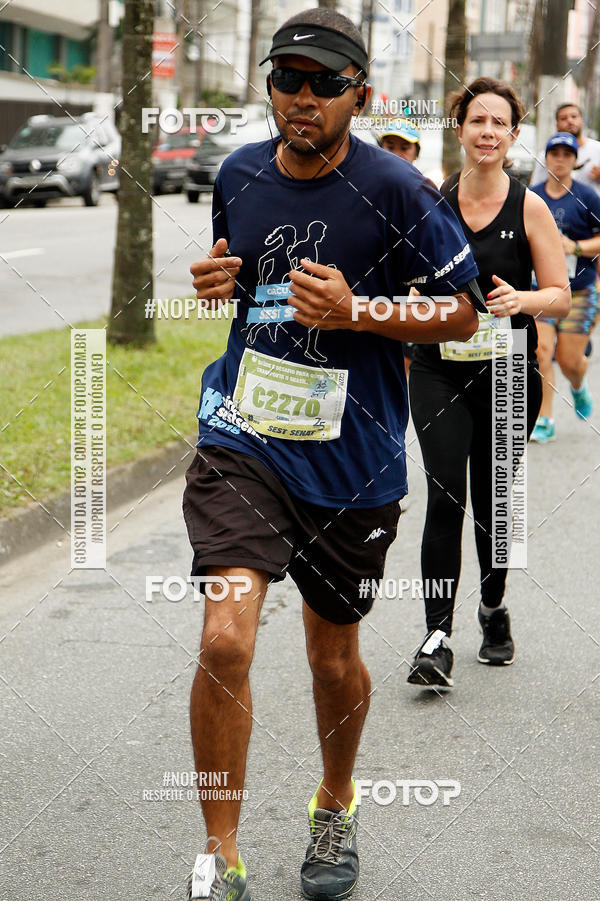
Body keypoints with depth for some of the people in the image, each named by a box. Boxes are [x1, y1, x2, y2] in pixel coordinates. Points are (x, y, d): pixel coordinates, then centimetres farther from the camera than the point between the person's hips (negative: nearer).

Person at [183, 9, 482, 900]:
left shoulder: (396, 190, -10)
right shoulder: (238, 174, 4)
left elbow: (462, 313, -5)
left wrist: (353, 310, -19)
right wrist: (214, 281, -1)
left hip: (353, 459, -2)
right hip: (242, 438, 2)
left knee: (334, 659, 13)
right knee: (225, 638, -16)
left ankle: (336, 808, 43)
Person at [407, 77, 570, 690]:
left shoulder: (530, 208, -2)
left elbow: (561, 295, -3)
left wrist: (521, 299, -21)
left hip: (508, 372, 0)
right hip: (440, 370, 0)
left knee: (492, 501, 11)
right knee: (445, 498, -12)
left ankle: (493, 608, 35)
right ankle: (437, 638, -11)